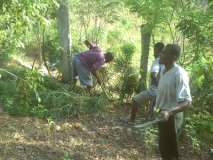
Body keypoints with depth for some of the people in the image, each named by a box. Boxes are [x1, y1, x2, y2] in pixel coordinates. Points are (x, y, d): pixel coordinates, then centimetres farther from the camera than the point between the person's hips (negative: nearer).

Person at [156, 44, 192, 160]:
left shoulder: (179, 74, -25)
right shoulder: (163, 70, 3)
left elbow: (187, 102, -30)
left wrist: (170, 112, -44)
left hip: (171, 117, -8)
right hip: (163, 114, 8)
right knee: (163, 148, 23)